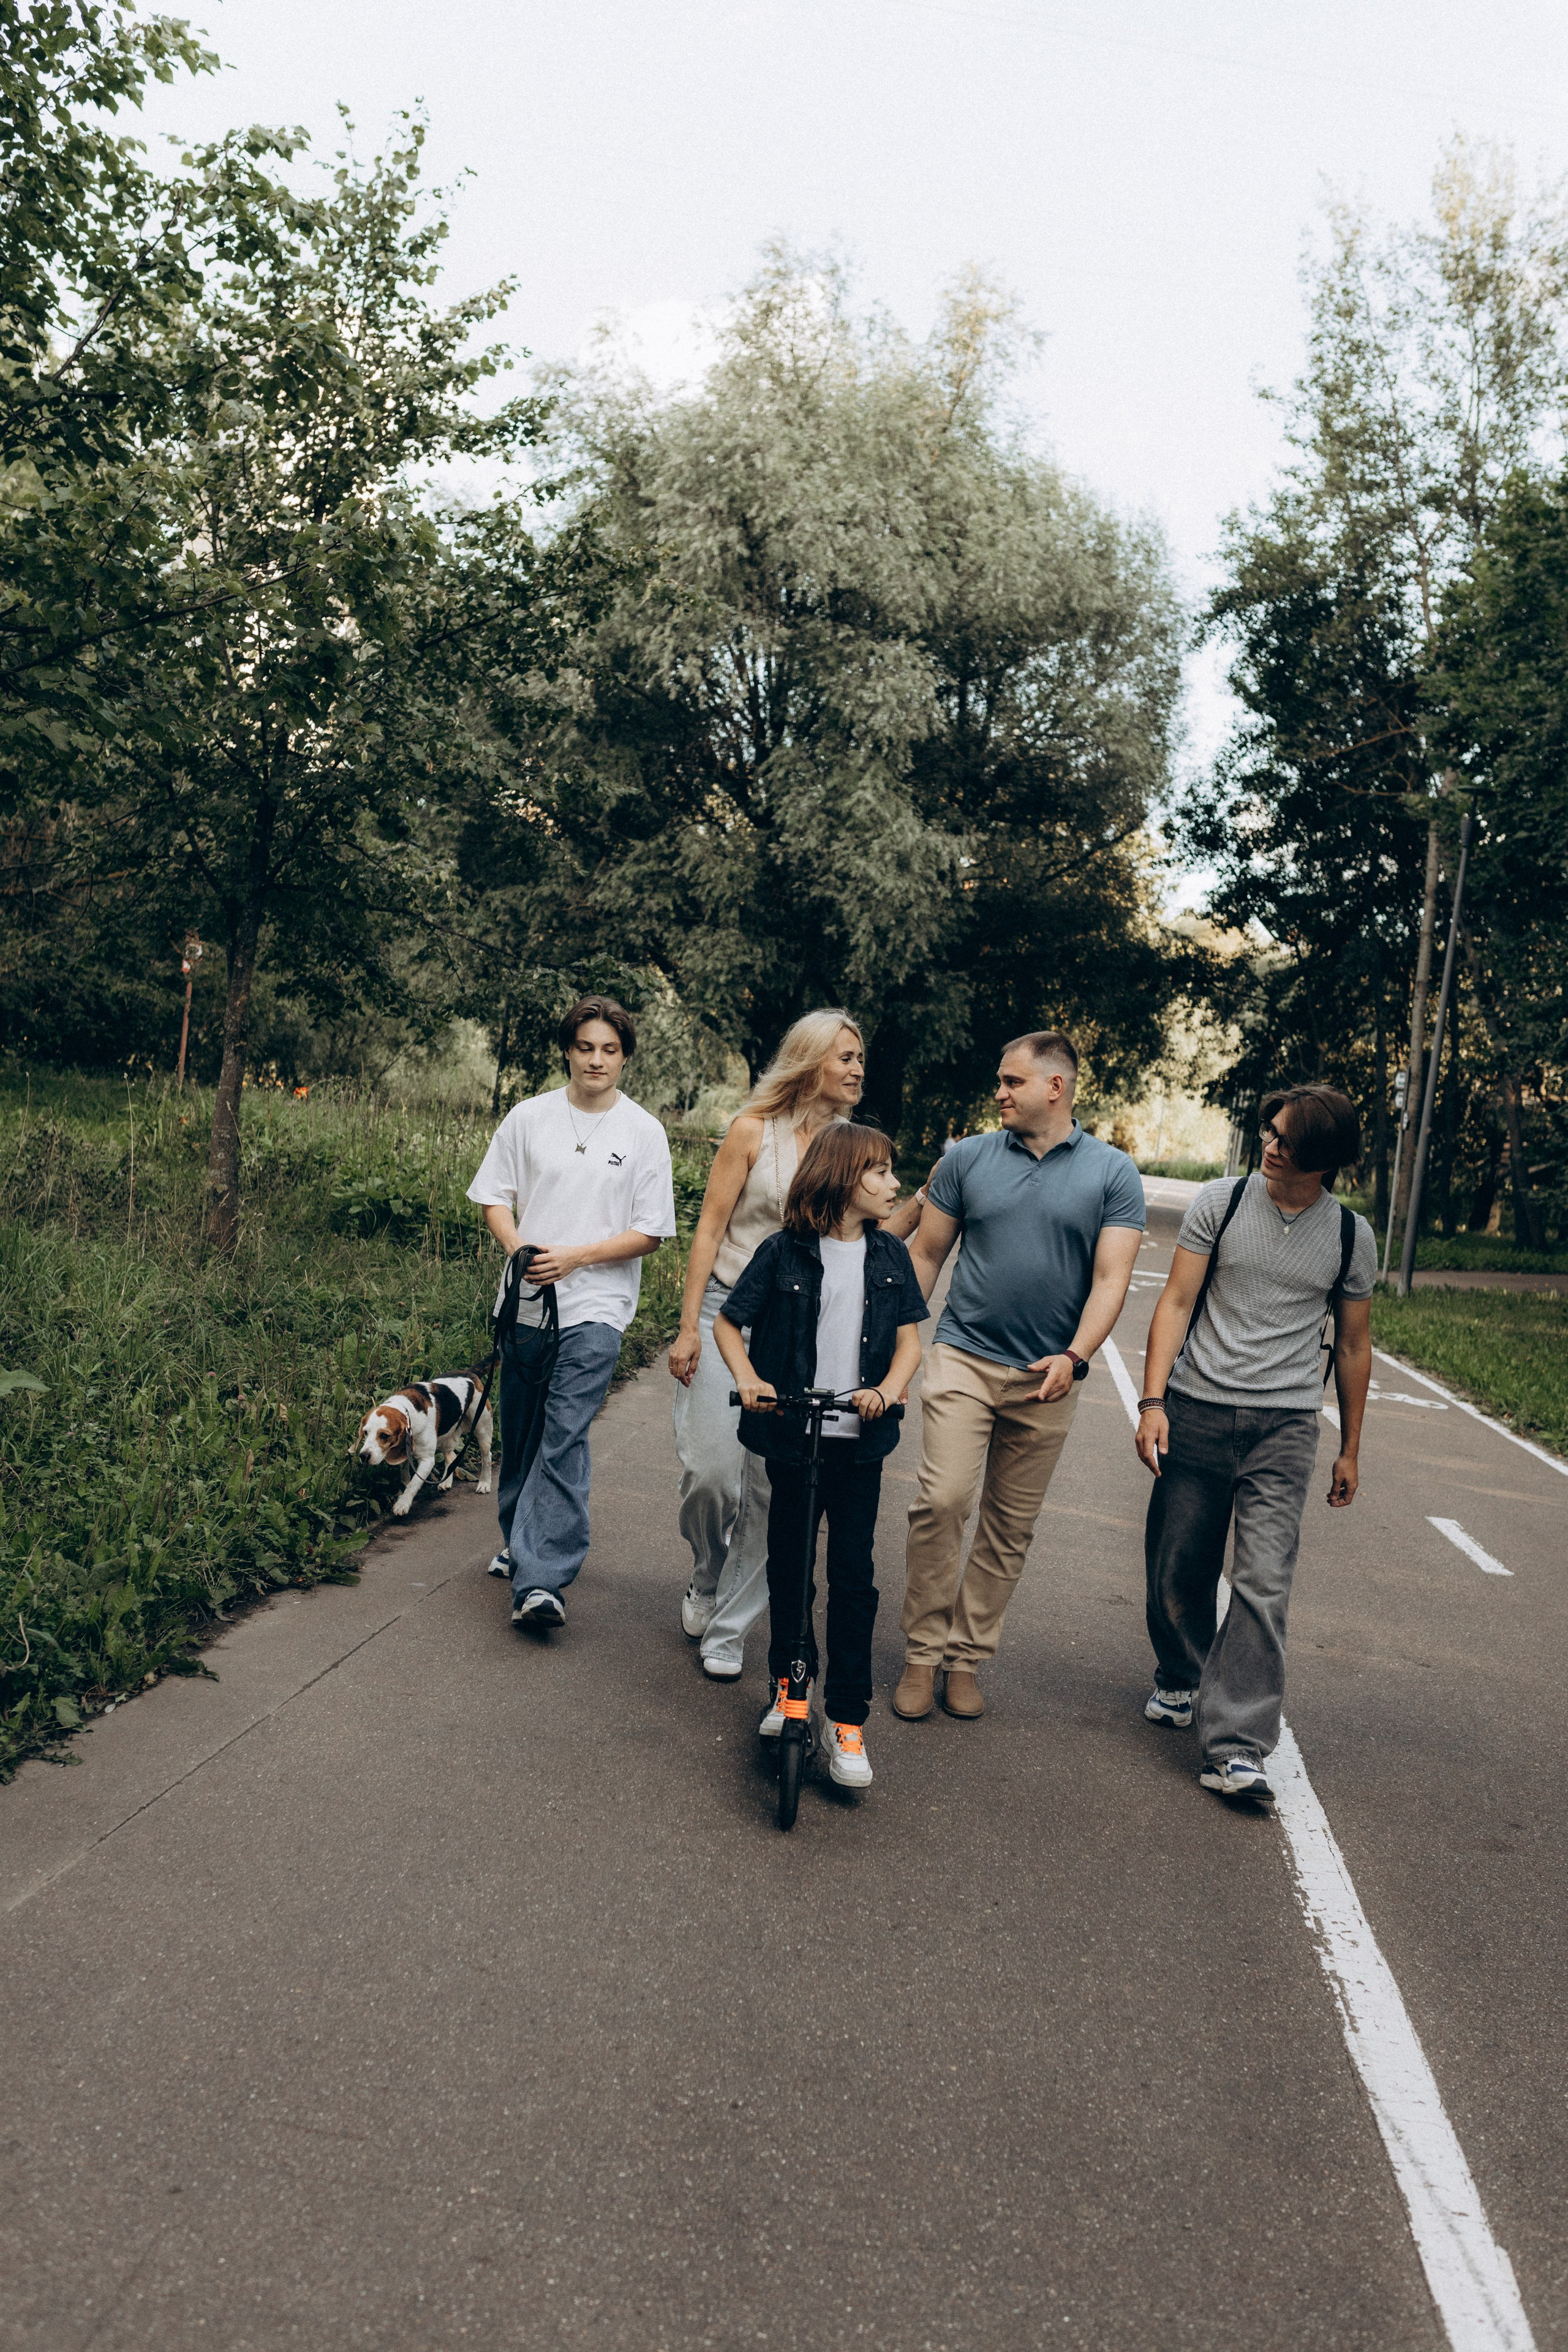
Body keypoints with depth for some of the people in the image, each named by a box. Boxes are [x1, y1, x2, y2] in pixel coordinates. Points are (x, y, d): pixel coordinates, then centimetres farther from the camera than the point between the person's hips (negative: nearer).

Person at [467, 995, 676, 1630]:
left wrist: (574, 1257, -13)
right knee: (518, 1431, 13)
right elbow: (495, 1197, 8)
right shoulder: (529, 1117, 4)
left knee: (563, 1436, -13)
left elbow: (649, 1233, -2)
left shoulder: (644, 1133, -1)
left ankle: (539, 1581, -15)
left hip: (595, 1306, -3)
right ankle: (520, 1541, 36)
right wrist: (518, 1248, -11)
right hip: (525, 1301, 3)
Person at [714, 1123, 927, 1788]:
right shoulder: (783, 1252, -3)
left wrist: (886, 1391, -13)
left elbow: (909, 1341, 6)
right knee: (788, 1568, 11)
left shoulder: (891, 1256, 6)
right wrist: (749, 1379, -13)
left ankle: (847, 1719, 9)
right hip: (791, 1437, -1)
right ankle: (787, 1685, 32)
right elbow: (728, 1322, 3)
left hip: (859, 1441, 2)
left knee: (854, 1575, 1)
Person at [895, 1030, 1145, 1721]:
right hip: (964, 1357, 0)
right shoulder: (968, 1158, 4)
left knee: (1011, 1528, 8)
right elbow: (926, 1254, 9)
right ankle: (922, 1653, 1)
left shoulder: (1113, 1174, 0)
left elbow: (1110, 1279, -5)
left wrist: (1074, 1358, -19)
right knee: (941, 1501, -14)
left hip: (1046, 1378, 1)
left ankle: (966, 1657, 22)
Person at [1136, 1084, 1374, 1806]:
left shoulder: (1351, 1236, 4)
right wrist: (1152, 1402, -10)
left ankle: (1235, 1747, -9)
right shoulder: (1221, 1203, 0)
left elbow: (1353, 1345, 14)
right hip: (1197, 1412, 1)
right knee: (1177, 1569, 7)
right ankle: (1182, 1680, 35)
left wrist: (1350, 1450, 17)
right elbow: (1176, 1303, 0)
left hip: (1285, 1426, 0)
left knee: (1264, 1584, -10)